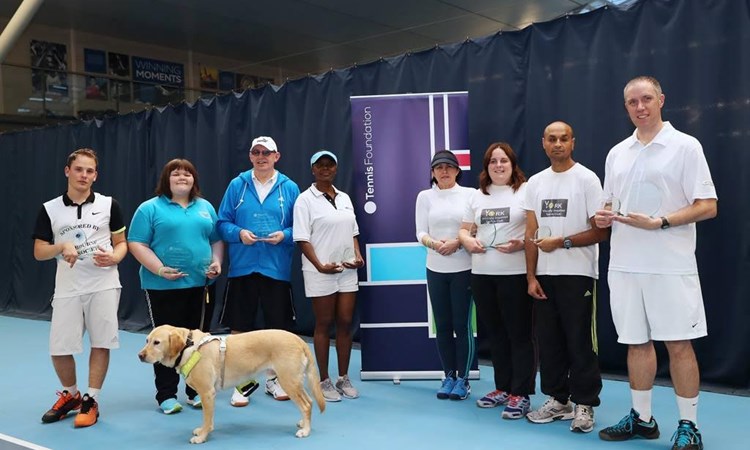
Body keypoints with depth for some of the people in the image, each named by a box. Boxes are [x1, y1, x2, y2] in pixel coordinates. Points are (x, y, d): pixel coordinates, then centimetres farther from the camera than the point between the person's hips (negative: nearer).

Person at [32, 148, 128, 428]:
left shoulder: (109, 205, 3)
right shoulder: (49, 209, 4)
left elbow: (121, 243, 8)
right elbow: (39, 252, 3)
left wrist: (114, 257, -13)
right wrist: (62, 247, -16)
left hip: (103, 284, -1)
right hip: (67, 287, 1)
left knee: (101, 343, 1)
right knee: (59, 348, 4)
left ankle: (91, 401, 16)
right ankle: (70, 395, 29)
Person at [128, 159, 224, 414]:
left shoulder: (205, 207, 13)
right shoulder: (150, 208, 0)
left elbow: (217, 240, 16)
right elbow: (136, 244, -5)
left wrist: (217, 262, -2)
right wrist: (159, 269, -16)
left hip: (202, 285, 4)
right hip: (164, 286, -4)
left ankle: (197, 391, 21)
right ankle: (166, 395, 12)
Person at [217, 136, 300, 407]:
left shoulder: (289, 188, 4)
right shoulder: (237, 185, 5)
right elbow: (223, 223, 6)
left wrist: (284, 235, -14)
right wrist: (239, 233, -13)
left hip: (277, 269, 0)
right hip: (242, 268, 0)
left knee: (277, 327, 8)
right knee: (240, 328, 4)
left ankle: (274, 379, 26)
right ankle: (242, 382, 18)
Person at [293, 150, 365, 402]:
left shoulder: (345, 198, 13)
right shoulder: (306, 199, -4)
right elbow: (302, 239, -10)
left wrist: (358, 256, -1)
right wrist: (320, 266, -20)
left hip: (347, 270, 5)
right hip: (320, 271, -5)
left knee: (345, 323, 7)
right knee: (324, 325, 3)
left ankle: (344, 378, 18)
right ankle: (324, 381, 13)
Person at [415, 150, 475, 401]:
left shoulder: (470, 194, 0)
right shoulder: (425, 196, 7)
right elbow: (420, 233, 3)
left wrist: (457, 242, -17)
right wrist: (433, 242, -18)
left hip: (464, 268, -2)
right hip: (435, 269, 3)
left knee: (462, 324, -1)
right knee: (443, 325, 8)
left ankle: (463, 379, 11)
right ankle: (449, 376, 19)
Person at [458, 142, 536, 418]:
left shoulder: (526, 191, -1)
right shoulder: (477, 196, 16)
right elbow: (464, 229, 18)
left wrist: (521, 243, -22)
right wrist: (468, 241, -3)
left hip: (515, 273, -6)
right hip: (481, 273, 6)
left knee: (519, 333, -1)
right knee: (494, 333, 13)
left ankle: (520, 394, 6)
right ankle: (503, 388, 26)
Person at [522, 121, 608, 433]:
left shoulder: (587, 179, -4)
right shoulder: (535, 183, 11)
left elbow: (601, 231, -9)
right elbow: (531, 235, 9)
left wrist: (561, 242, -16)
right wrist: (531, 276, 3)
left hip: (577, 274, -5)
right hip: (544, 275, 5)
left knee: (580, 343, -1)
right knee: (548, 341, 10)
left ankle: (584, 405, 10)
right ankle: (558, 400, 23)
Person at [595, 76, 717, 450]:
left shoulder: (686, 146, -3)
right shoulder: (616, 153, 13)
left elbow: (707, 206, -8)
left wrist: (659, 222, -20)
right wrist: (602, 217, -3)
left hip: (671, 266, -5)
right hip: (625, 265, 5)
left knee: (678, 344, 0)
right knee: (636, 343, 11)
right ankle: (641, 418, 23)